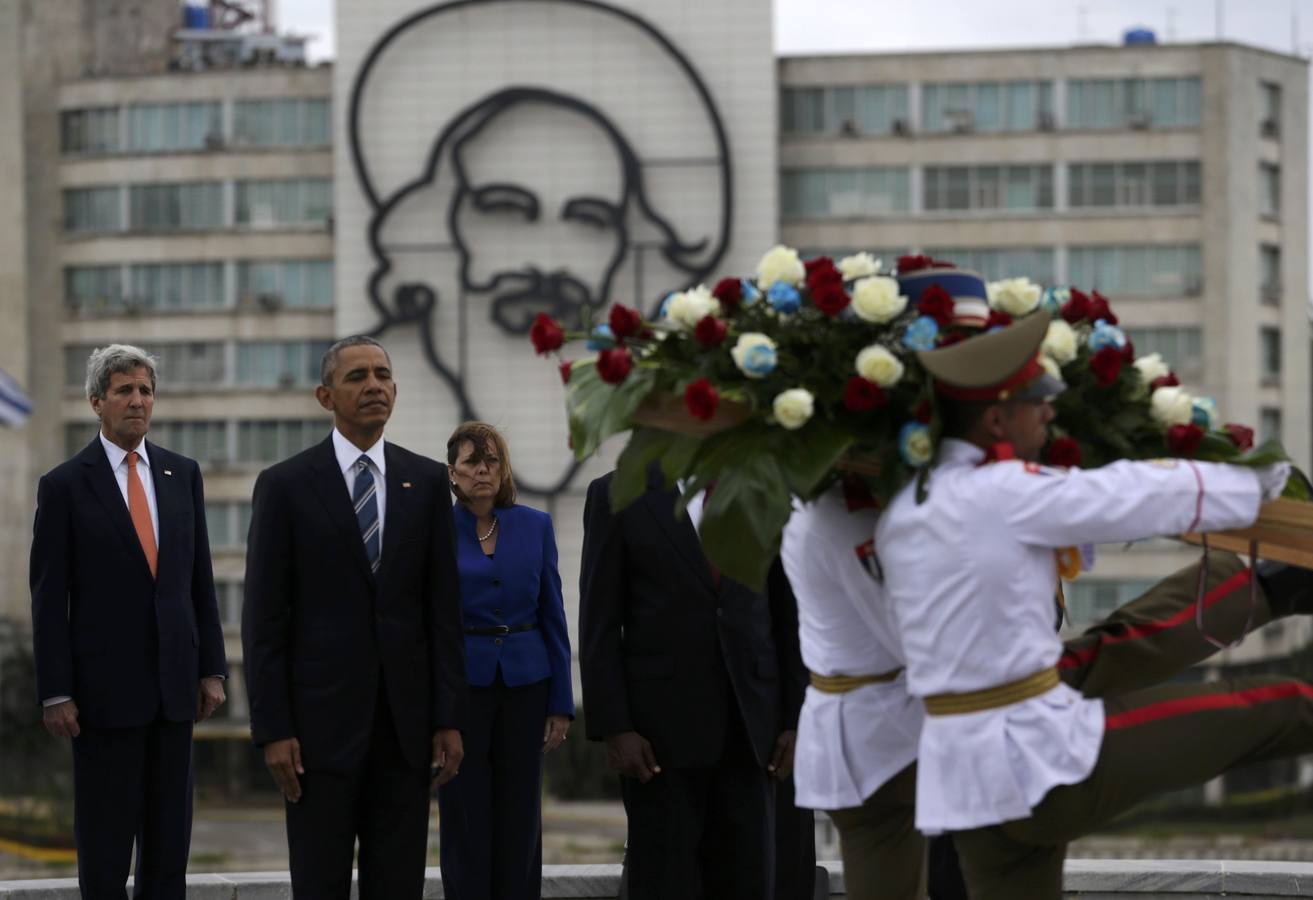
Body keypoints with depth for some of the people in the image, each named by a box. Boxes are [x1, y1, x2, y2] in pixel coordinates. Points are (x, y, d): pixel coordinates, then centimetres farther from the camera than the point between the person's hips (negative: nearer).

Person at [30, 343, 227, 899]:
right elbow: (49, 598, -4)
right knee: (104, 838, 0)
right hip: (105, 685, -4)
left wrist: (212, 668, 7)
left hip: (173, 682, 4)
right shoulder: (64, 486, -3)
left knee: (169, 834, 6)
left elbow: (200, 579, 13)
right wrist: (55, 694, -9)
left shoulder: (182, 474, 10)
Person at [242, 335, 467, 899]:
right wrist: (272, 731, -9)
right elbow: (264, 619, -3)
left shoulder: (426, 481, 7)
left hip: (405, 722, 3)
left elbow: (444, 607, 7)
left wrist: (449, 719, 1)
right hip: (322, 720, -3)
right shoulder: (285, 486, -1)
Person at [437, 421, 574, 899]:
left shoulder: (535, 526, 4)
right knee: (466, 823, 0)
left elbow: (553, 617, 6)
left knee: (520, 820, 4)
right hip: (460, 684, -2)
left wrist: (561, 703, 2)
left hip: (524, 684, 2)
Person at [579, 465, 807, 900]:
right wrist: (614, 729, -9)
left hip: (748, 727, 3)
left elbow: (788, 614, 10)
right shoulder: (618, 496, 1)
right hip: (661, 725, -3)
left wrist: (795, 720, 4)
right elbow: (599, 623, -1)